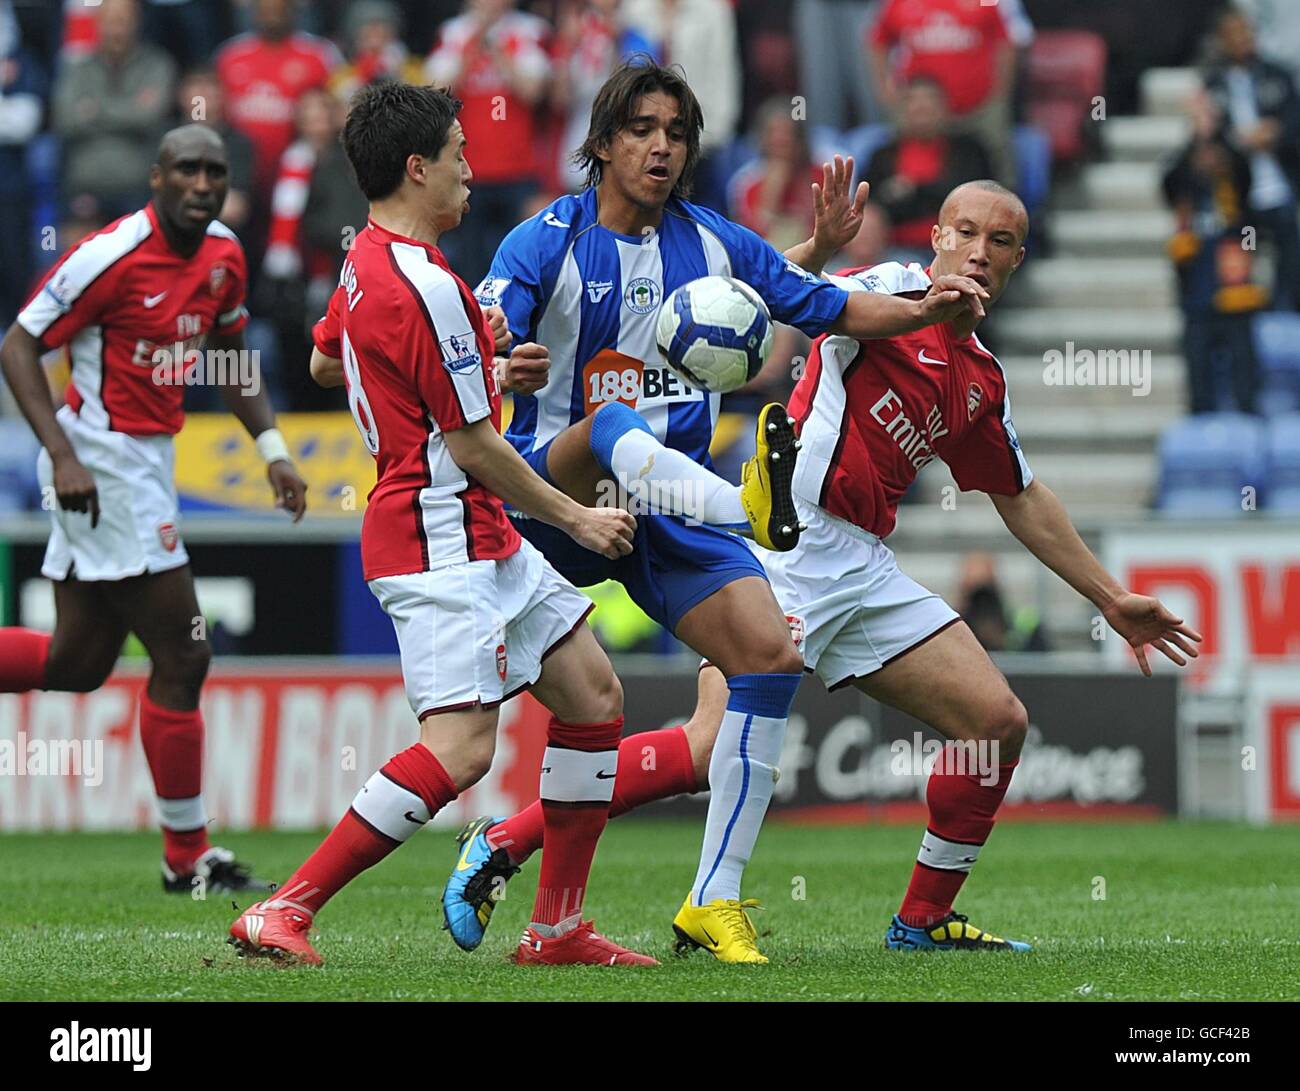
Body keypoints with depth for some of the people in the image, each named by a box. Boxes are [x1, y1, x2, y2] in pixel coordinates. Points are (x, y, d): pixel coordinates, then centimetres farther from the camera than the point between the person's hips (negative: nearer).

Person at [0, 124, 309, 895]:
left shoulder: (224, 255, 6)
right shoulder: (113, 255, -17)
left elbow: (229, 359, 22)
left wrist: (272, 447, 9)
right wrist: (63, 454, -23)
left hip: (146, 460, 9)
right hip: (103, 462, -9)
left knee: (77, 664, 13)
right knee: (182, 657, -6)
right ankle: (188, 857, 4)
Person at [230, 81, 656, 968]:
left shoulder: (365, 262, 11)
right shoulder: (425, 286, -20)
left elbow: (325, 362, 30)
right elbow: (473, 446, -16)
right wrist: (576, 519, -4)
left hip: (482, 539, 11)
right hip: (439, 537, -11)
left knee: (595, 695, 12)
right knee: (461, 747, -19)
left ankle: (558, 926, 14)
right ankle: (283, 912, -16)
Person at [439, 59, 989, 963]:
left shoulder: (714, 242, 8)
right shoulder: (545, 243, -5)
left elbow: (825, 311, 14)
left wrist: (924, 309, -4)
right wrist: (506, 374, -38)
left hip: (674, 499, 4)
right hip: (552, 483, -4)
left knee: (772, 653, -12)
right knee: (617, 430, -37)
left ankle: (717, 897, -7)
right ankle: (754, 507, -71)